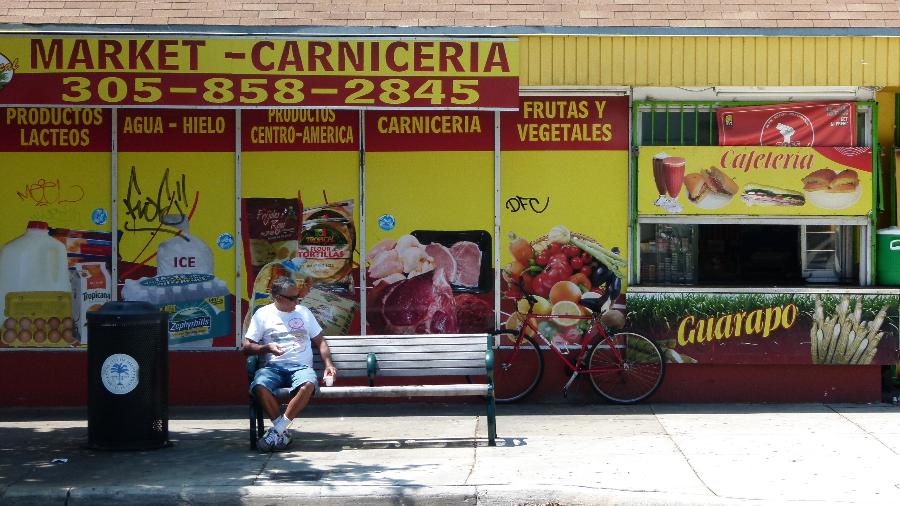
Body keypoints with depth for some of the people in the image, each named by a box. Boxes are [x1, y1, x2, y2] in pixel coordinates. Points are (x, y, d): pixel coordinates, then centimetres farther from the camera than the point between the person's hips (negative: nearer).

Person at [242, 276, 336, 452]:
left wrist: (328, 364, 4)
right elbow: (246, 346, 8)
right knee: (259, 386, -36)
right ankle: (282, 433, -20)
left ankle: (276, 430, -26)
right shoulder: (262, 314, 10)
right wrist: (267, 348, -10)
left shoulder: (303, 312, 17)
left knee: (308, 385, -37)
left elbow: (320, 341, 20)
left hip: (301, 366, 1)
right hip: (274, 366, -1)